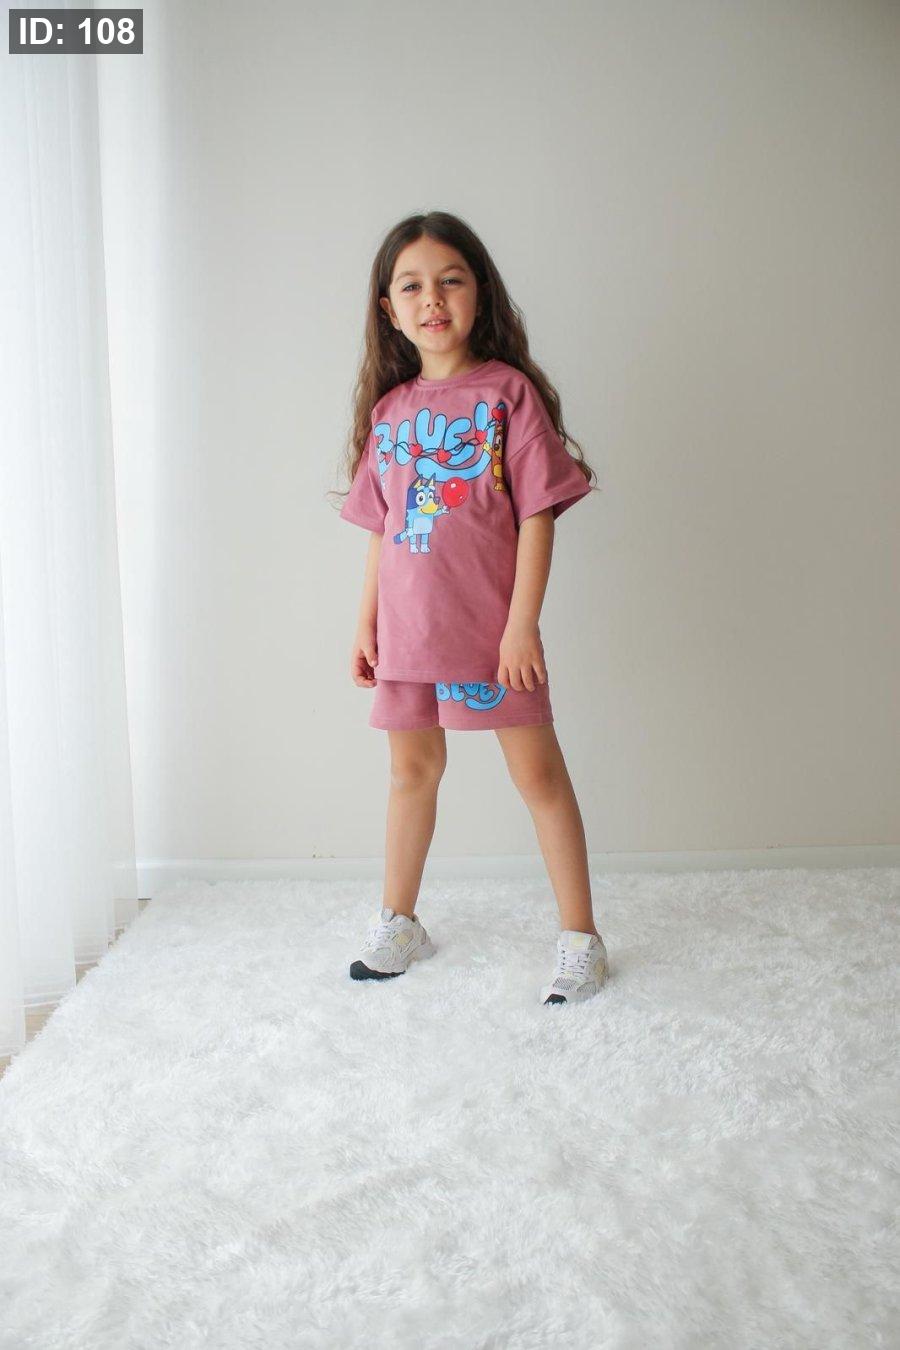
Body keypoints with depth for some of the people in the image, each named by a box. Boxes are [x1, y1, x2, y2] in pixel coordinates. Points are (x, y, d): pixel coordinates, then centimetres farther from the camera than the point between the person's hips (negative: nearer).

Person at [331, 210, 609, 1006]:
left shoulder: (509, 391, -5)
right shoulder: (389, 409, 9)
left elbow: (537, 515, -9)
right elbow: (381, 530, 12)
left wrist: (521, 623, -14)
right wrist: (366, 623, 10)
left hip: (491, 628, -4)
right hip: (406, 629, 5)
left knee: (539, 772, 3)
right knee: (413, 770, 17)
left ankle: (580, 938, 17)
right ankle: (398, 923, 34)